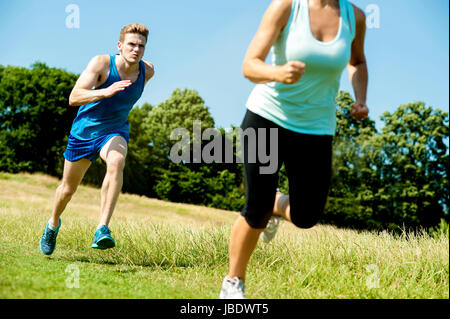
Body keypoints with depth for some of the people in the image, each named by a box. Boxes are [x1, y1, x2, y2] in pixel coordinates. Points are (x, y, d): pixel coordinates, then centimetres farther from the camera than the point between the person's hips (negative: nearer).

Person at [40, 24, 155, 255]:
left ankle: (102, 230, -39)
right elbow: (73, 98, -33)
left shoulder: (147, 71, -9)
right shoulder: (101, 63, -21)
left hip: (114, 132, 1)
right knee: (68, 188, 14)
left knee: (117, 161, -35)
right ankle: (53, 223, 48)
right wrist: (105, 92, -47)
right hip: (84, 131, -1)